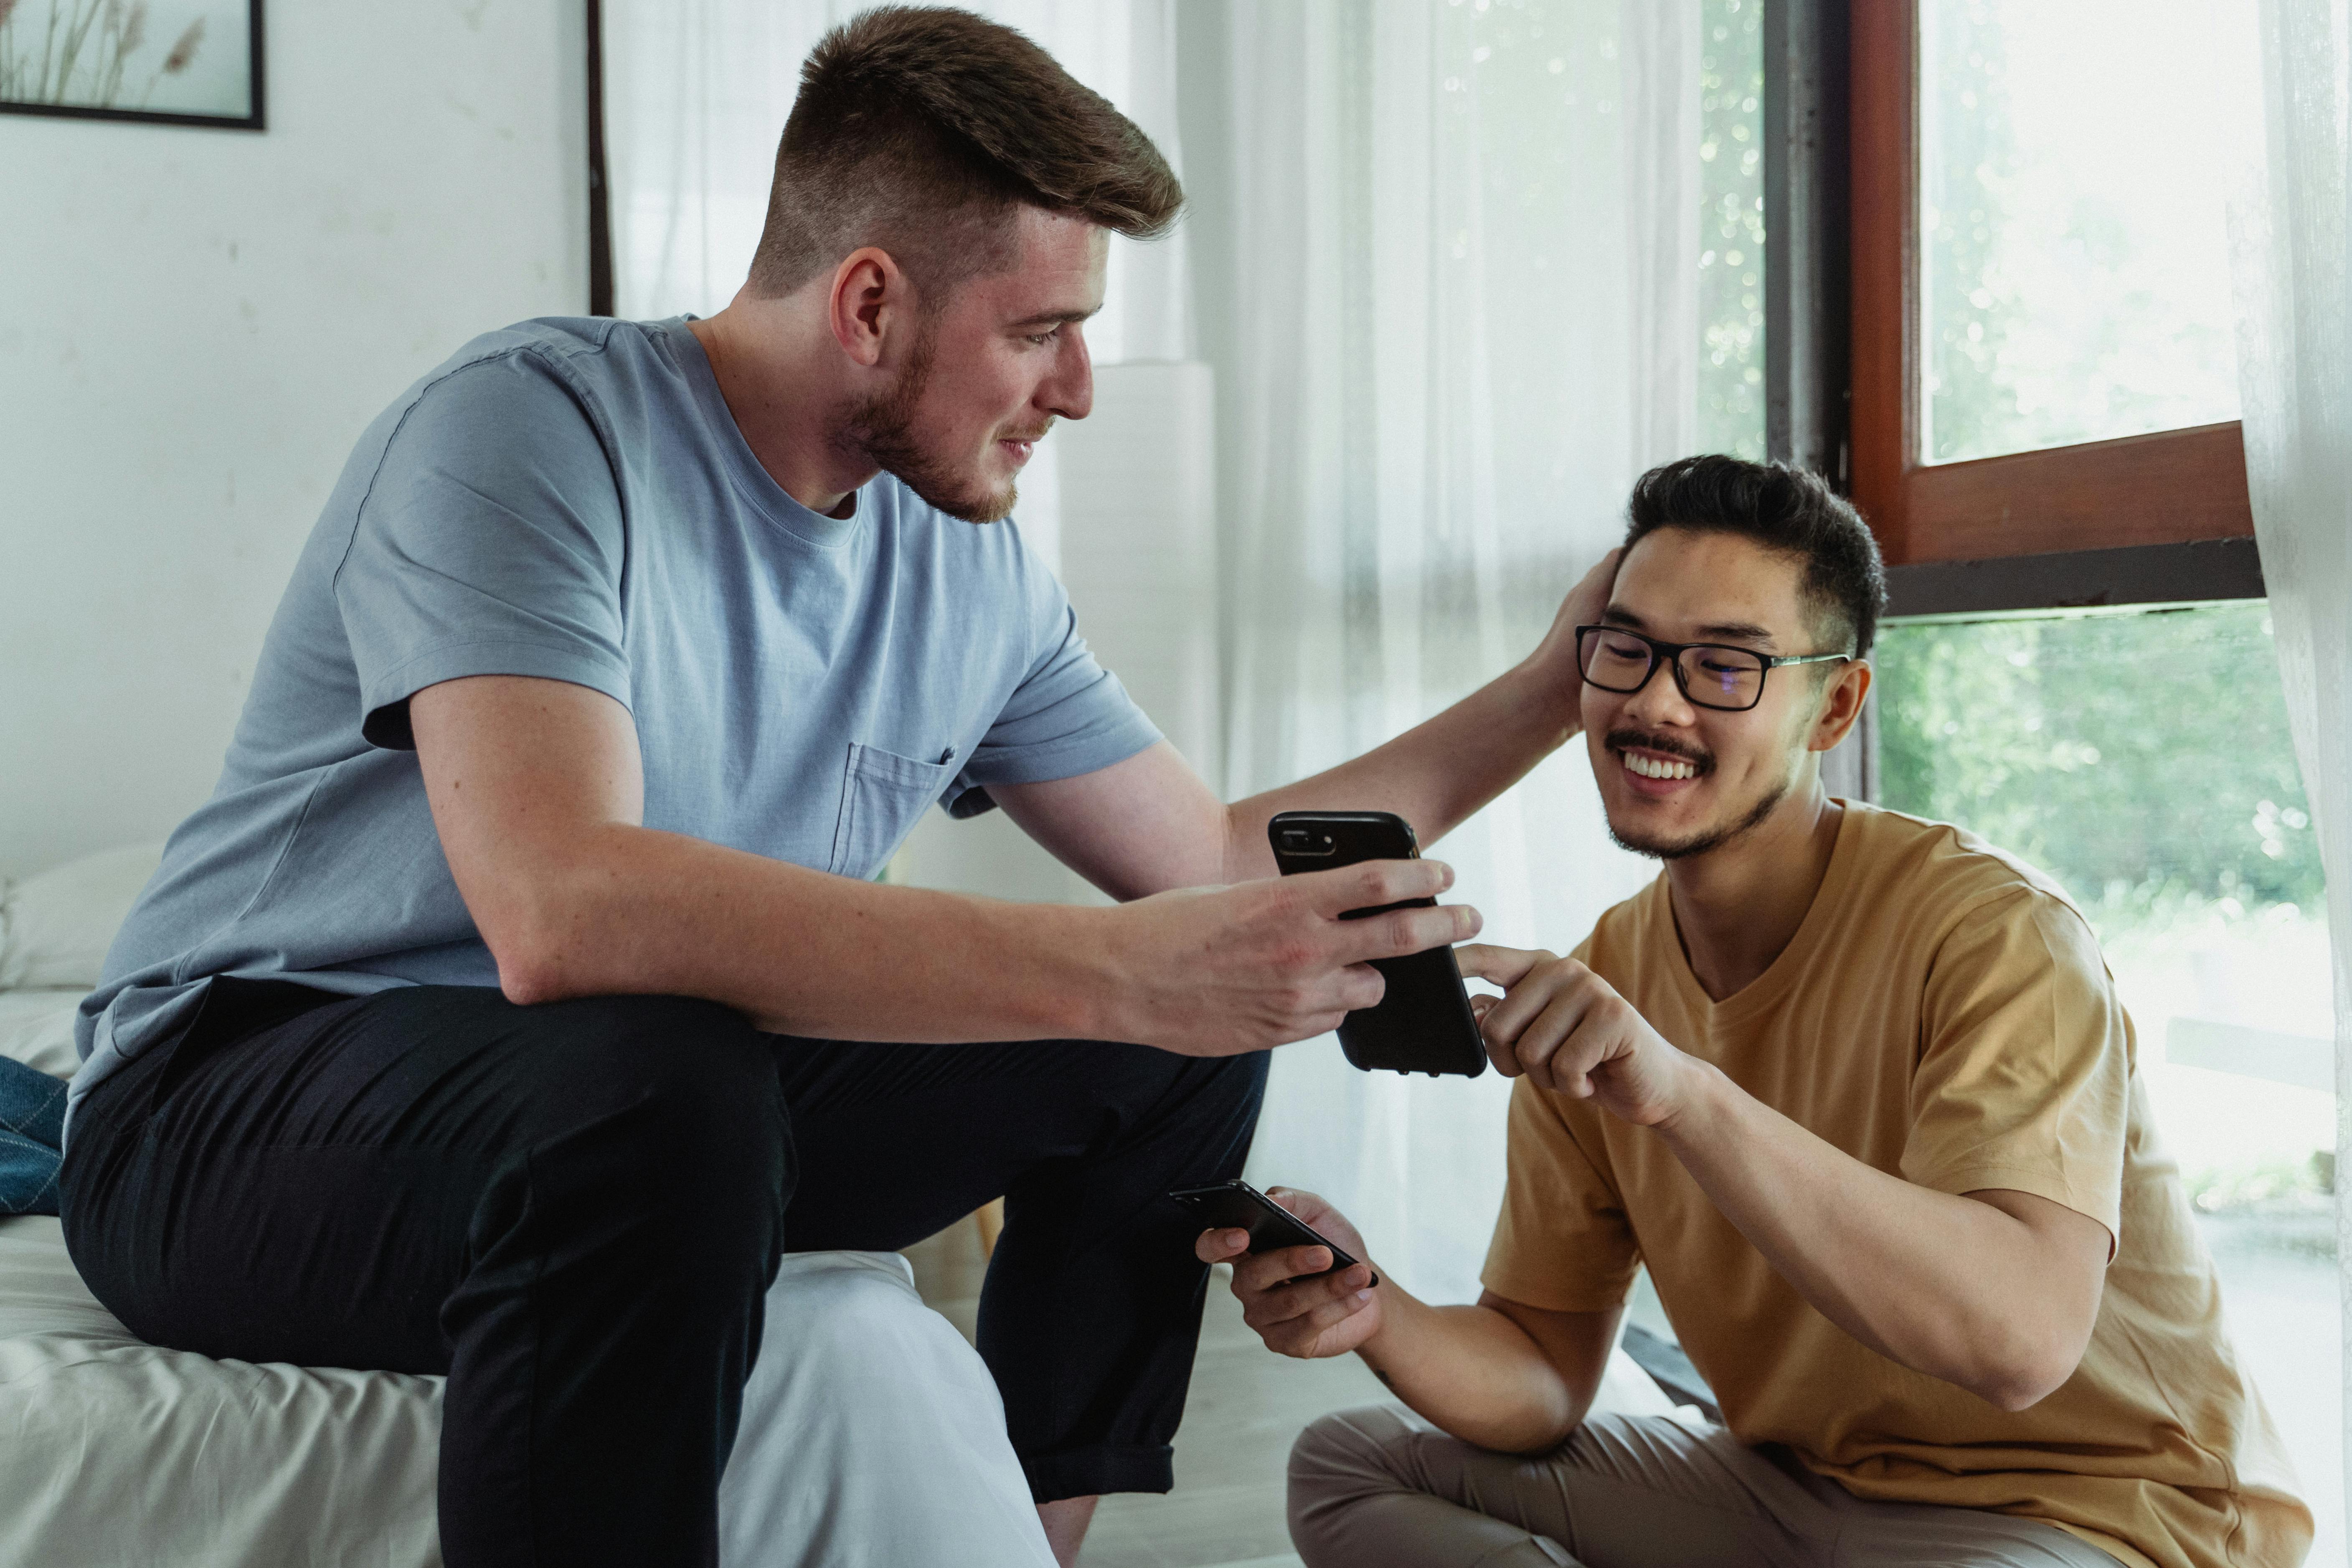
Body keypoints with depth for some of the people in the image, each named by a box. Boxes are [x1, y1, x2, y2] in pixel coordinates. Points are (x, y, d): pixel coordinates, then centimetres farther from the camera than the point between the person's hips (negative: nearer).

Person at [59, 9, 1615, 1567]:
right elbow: (560, 912, -37)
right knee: (653, 1081, -40)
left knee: (1186, 1047, 3)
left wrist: (1548, 694, 6)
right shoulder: (531, 429, -21)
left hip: (656, 1093, 8)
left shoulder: (969, 569, 2)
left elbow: (1217, 862, 13)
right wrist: (1128, 969, -40)